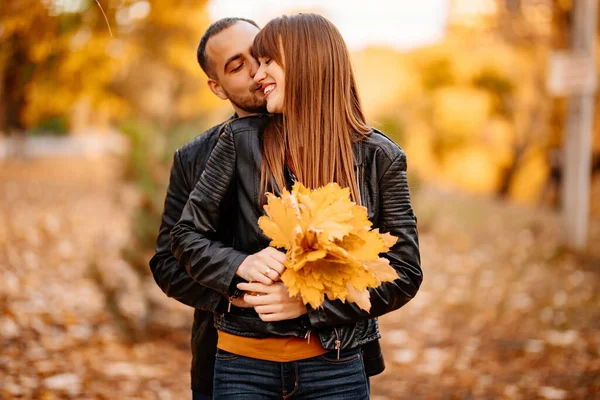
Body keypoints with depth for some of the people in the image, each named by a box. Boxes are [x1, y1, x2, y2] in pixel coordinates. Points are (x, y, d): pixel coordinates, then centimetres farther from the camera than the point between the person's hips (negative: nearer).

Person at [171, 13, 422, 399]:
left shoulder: (378, 157, -3)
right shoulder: (241, 140, 0)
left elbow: (405, 273, -3)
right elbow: (188, 236, 4)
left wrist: (309, 303, -14)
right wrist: (240, 265, -16)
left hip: (335, 366, -1)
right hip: (243, 364, 1)